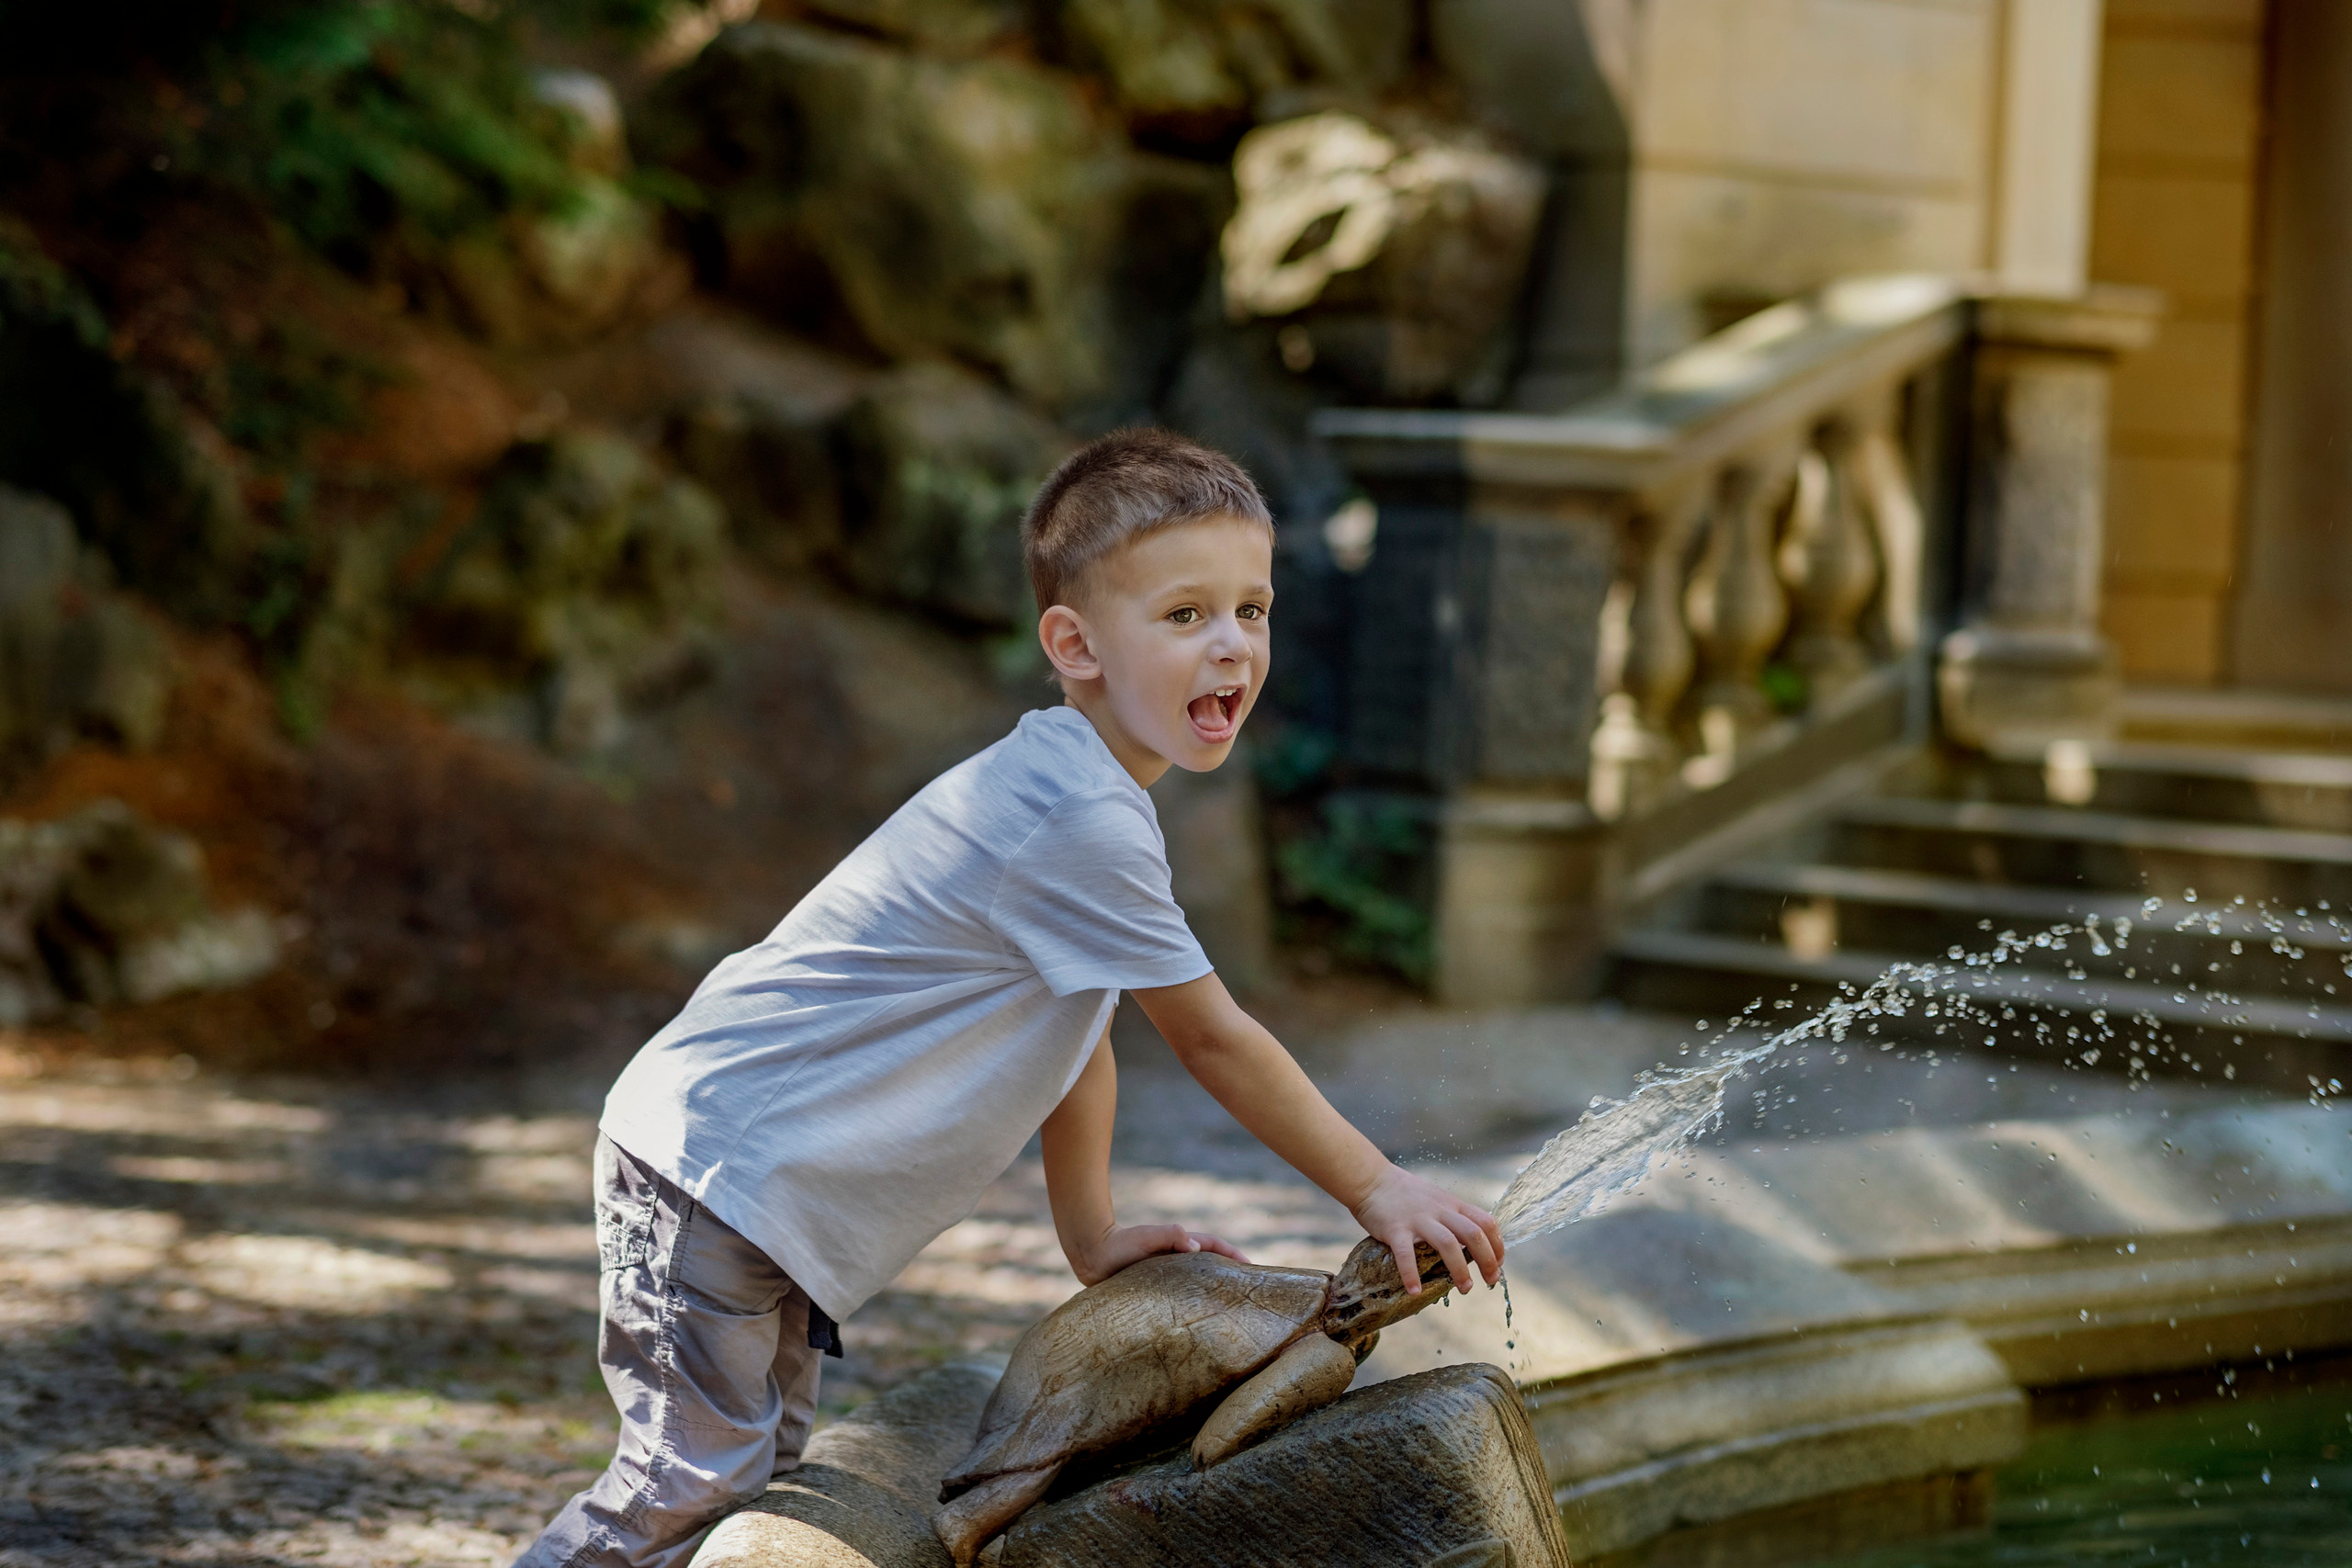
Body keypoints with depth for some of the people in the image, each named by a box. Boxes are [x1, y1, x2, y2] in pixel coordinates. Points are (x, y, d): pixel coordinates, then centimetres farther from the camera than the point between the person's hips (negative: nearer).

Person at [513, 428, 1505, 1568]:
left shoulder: (1082, 795, 10)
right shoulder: (1081, 826, -22)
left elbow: (1078, 1032, 18)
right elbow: (1213, 1042, -14)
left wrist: (1091, 1237, 17)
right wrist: (1376, 1188, -4)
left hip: (770, 1200, 11)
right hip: (715, 1165, -11)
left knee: (762, 1476, 15)